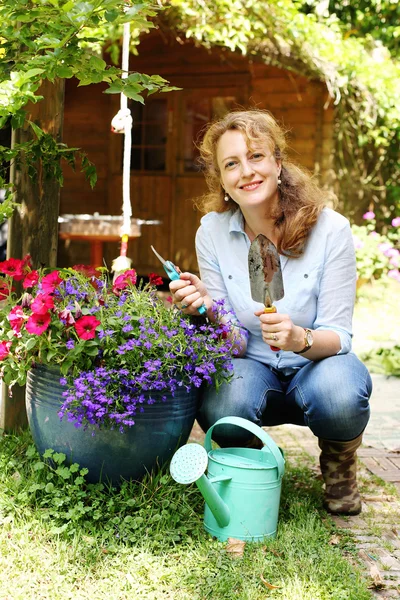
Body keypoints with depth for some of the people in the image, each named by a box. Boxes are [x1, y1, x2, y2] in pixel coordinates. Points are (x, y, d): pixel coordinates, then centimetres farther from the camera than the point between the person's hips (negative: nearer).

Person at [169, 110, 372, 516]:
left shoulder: (330, 229, -17)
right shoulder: (212, 231, -11)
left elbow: (338, 336, -14)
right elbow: (234, 343, -9)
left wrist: (301, 339, -37)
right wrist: (207, 307, -31)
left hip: (315, 364, -1)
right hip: (253, 367, 1)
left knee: (338, 396, -36)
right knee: (219, 410, -33)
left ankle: (339, 463, 3)